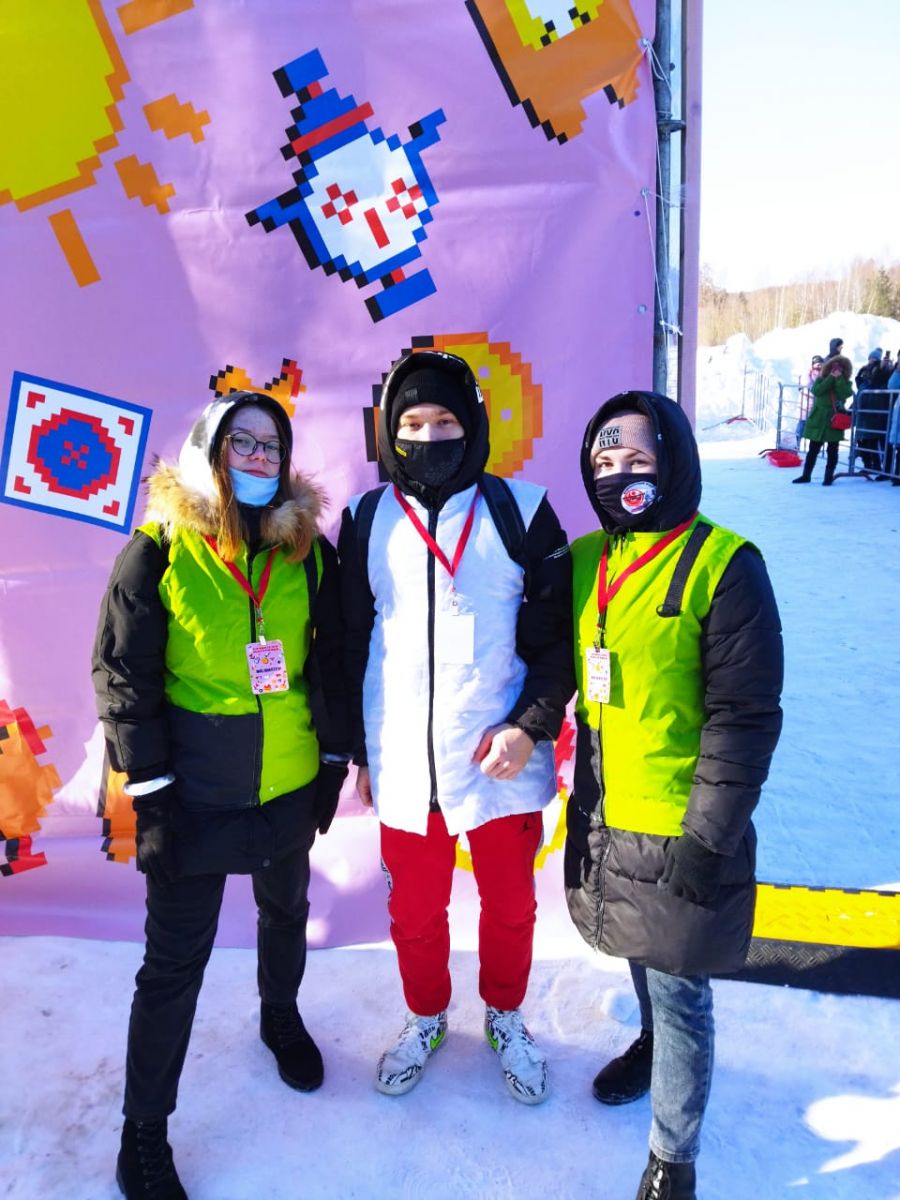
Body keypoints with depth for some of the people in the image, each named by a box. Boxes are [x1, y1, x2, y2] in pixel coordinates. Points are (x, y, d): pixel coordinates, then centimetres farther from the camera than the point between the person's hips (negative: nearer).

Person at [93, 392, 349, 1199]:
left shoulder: (309, 551, -1)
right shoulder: (159, 551, -10)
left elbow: (332, 660, 6)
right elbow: (123, 674, -9)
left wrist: (335, 757, 5)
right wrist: (151, 787, -12)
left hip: (291, 784, 4)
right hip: (195, 792, -3)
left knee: (285, 910, 25)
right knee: (176, 961, 6)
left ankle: (280, 1016, 54)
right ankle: (144, 1133, 27)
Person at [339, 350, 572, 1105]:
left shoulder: (519, 510, -6)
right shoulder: (366, 521, 1)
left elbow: (558, 633, -3)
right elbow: (349, 644, 7)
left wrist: (530, 726, -13)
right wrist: (358, 750, 7)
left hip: (500, 760, -1)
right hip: (402, 766, 2)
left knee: (510, 905, 18)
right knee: (414, 911, 18)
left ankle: (506, 1017, 45)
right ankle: (426, 1018, 46)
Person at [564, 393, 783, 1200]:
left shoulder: (723, 565, -16)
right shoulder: (583, 561, 2)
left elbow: (745, 716, -16)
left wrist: (707, 836, -16)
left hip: (678, 828, -5)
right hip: (602, 817, 6)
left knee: (679, 989, 8)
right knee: (642, 960, 27)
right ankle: (654, 1043, 55)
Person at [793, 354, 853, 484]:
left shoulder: (846, 383, 6)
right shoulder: (821, 379, 6)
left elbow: (845, 394, -15)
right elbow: (816, 390, -14)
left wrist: (839, 378, -14)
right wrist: (831, 378, -14)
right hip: (818, 418, 0)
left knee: (832, 450, 3)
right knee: (813, 449, 5)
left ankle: (829, 476, 10)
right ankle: (806, 475, 13)